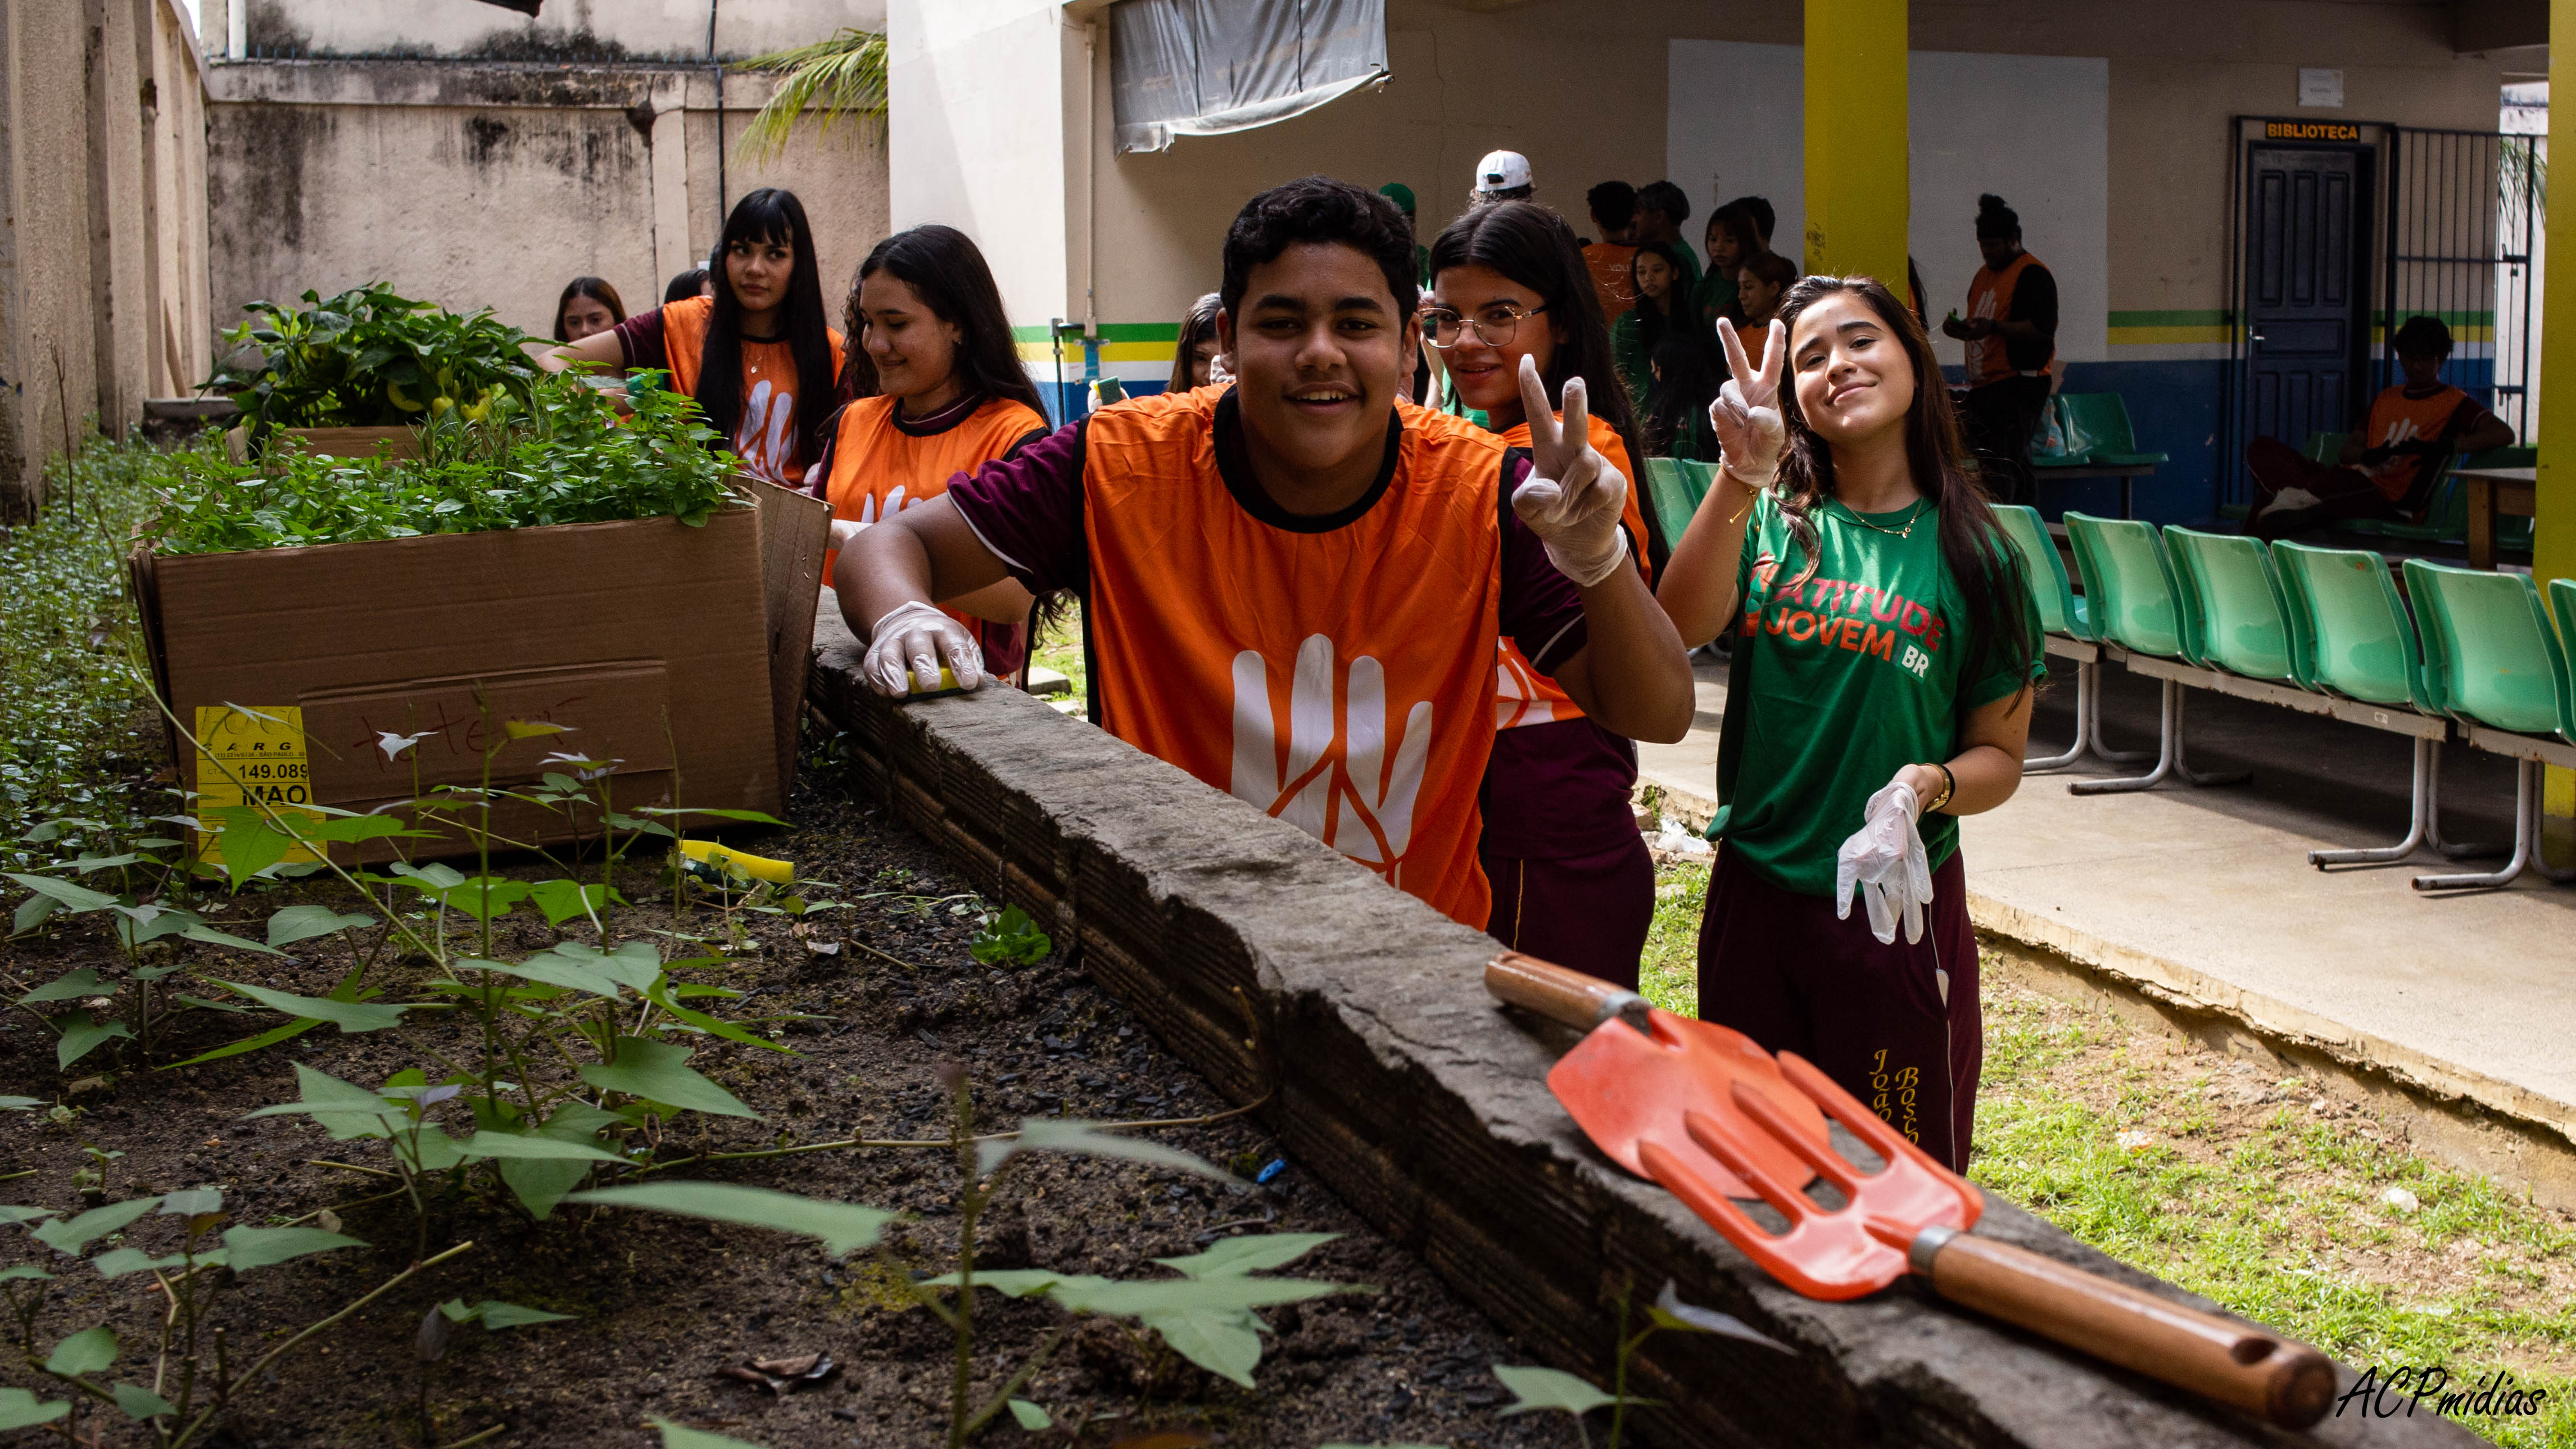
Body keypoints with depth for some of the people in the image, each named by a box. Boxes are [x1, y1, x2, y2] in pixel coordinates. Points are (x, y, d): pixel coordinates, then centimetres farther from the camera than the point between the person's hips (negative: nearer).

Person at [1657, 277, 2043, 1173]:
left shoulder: (1969, 552, -2)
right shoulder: (1772, 520, 2)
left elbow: (2001, 756, 2)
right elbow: (1683, 626, -18)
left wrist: (1930, 786, -18)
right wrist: (1739, 479, -29)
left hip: (1898, 903, -2)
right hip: (1755, 896, 2)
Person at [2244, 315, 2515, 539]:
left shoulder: (2454, 403, 7)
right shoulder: (2386, 398, 28)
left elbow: (2504, 434, -7)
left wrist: (2444, 447, -17)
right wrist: (2369, 456, -3)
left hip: (2387, 498, -8)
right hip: (2354, 477, 8)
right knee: (2262, 450, -13)